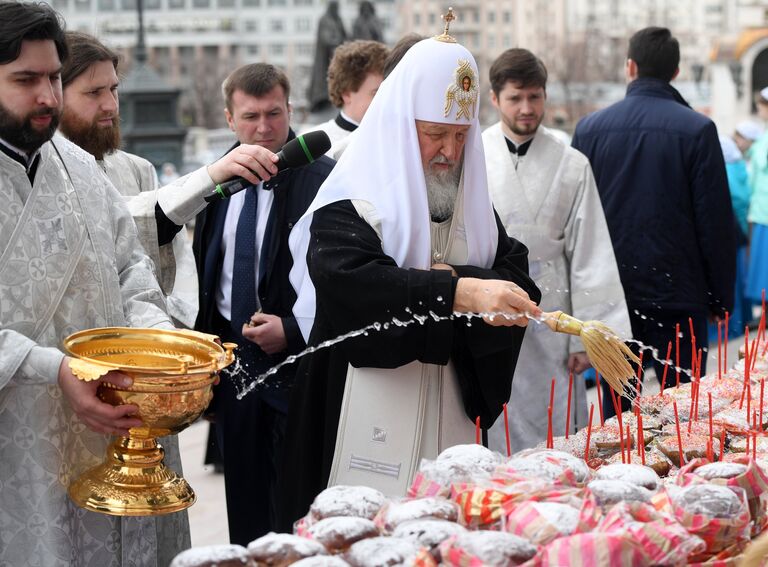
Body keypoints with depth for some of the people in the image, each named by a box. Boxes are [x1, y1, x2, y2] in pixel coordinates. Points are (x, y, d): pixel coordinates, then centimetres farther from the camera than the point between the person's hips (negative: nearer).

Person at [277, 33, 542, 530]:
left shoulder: (473, 205, 12)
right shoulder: (352, 201, -6)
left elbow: (519, 285, 2)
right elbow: (347, 281, -25)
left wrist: (451, 279, -18)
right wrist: (457, 291, -32)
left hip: (450, 413, 5)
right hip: (366, 418, -5)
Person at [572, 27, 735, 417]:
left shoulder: (589, 128, 2)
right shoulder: (697, 129, -7)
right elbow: (716, 221, -6)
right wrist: (721, 296, 2)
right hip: (678, 292, -3)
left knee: (616, 406, 10)